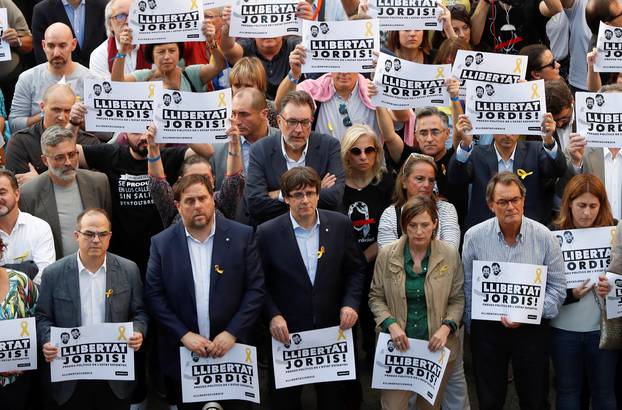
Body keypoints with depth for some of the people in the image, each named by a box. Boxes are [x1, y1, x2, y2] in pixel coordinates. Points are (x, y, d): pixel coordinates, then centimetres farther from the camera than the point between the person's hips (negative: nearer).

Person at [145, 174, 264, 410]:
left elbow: (256, 288, -4)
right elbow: (154, 295, -2)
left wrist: (232, 333, -13)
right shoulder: (162, 243, 0)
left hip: (231, 350, 0)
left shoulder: (242, 236, -2)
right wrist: (184, 335, -12)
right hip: (181, 353, 1)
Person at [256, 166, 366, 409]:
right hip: (287, 332, -1)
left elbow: (356, 269, 5)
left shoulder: (340, 225, -4)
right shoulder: (268, 233, -10)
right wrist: (273, 315, -15)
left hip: (333, 328, 2)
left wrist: (351, 303, -8)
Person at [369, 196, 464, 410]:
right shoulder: (387, 254, -5)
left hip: (436, 346, 1)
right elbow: (376, 297, 4)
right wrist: (391, 325, -12)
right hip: (398, 346, 0)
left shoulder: (450, 255, -5)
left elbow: (458, 299, 3)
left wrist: (446, 328, -14)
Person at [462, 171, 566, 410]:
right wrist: (473, 326, 2)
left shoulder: (544, 236, -8)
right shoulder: (474, 236, -7)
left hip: (533, 329, 0)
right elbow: (467, 287, 2)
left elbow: (558, 286, -4)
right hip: (486, 328, 0)